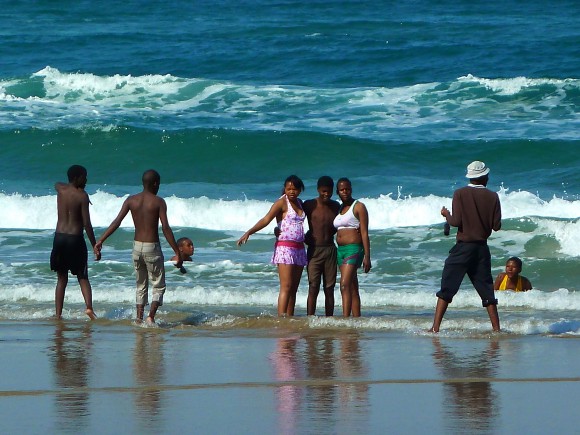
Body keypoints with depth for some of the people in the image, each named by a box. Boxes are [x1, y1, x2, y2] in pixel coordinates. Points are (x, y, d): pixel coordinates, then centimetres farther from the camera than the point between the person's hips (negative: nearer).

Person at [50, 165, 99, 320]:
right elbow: (87, 224, -12)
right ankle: (89, 306, -17)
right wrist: (95, 246, -8)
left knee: (62, 279, 12)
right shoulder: (82, 196, -9)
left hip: (59, 237, 4)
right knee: (82, 278, 5)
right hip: (75, 239, -4)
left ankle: (58, 314, 6)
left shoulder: (60, 189, 5)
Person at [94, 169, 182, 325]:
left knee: (141, 286, 19)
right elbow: (166, 228, -16)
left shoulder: (131, 200, 1)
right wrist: (177, 253, -15)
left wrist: (100, 241, -3)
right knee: (159, 286, 8)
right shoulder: (158, 202, -10)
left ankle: (139, 318, 13)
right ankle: (151, 316, -10)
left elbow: (117, 222, -6)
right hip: (152, 248, -4)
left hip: (137, 247, 4)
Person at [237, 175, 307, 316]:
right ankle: (281, 318, -20)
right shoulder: (281, 203, -7)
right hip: (284, 248, -7)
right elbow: (266, 219, -17)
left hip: (299, 249, 7)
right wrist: (249, 232, -28)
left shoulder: (299, 204, 14)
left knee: (294, 288, 5)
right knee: (286, 287, -16)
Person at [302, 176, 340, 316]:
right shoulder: (309, 205, -2)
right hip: (314, 251, -3)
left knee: (329, 288, 4)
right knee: (313, 288, -10)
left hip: (330, 250, 3)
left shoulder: (336, 207, 8)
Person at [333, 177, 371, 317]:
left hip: (354, 248, -8)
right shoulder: (339, 209, 17)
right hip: (341, 250, 8)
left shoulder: (358, 207, -4)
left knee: (345, 285, -20)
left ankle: (345, 318, -26)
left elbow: (364, 233, -9)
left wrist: (367, 257, -14)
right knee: (353, 289, 8)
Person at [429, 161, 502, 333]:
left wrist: (446, 215, 7)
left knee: (447, 288, 0)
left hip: (463, 247, -3)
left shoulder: (460, 194, -7)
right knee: (486, 289, 10)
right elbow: (496, 226, -2)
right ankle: (496, 328, 8)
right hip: (482, 248, 3)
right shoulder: (492, 197, -1)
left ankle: (435, 327, -6)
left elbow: (456, 221, -14)